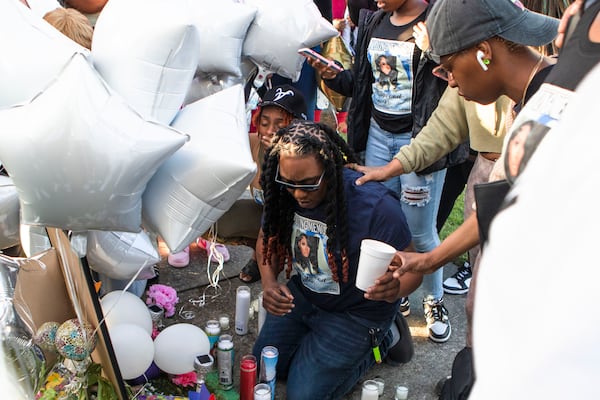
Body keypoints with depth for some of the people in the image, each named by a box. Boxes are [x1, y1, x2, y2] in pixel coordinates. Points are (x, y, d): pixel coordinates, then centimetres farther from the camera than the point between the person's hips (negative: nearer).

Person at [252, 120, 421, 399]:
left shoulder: (377, 206, -33)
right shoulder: (282, 193, -17)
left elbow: (412, 267, -23)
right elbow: (269, 238, 2)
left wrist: (395, 289, -47)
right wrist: (269, 283, -17)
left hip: (356, 311, -5)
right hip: (302, 293, 6)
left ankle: (381, 340, 13)